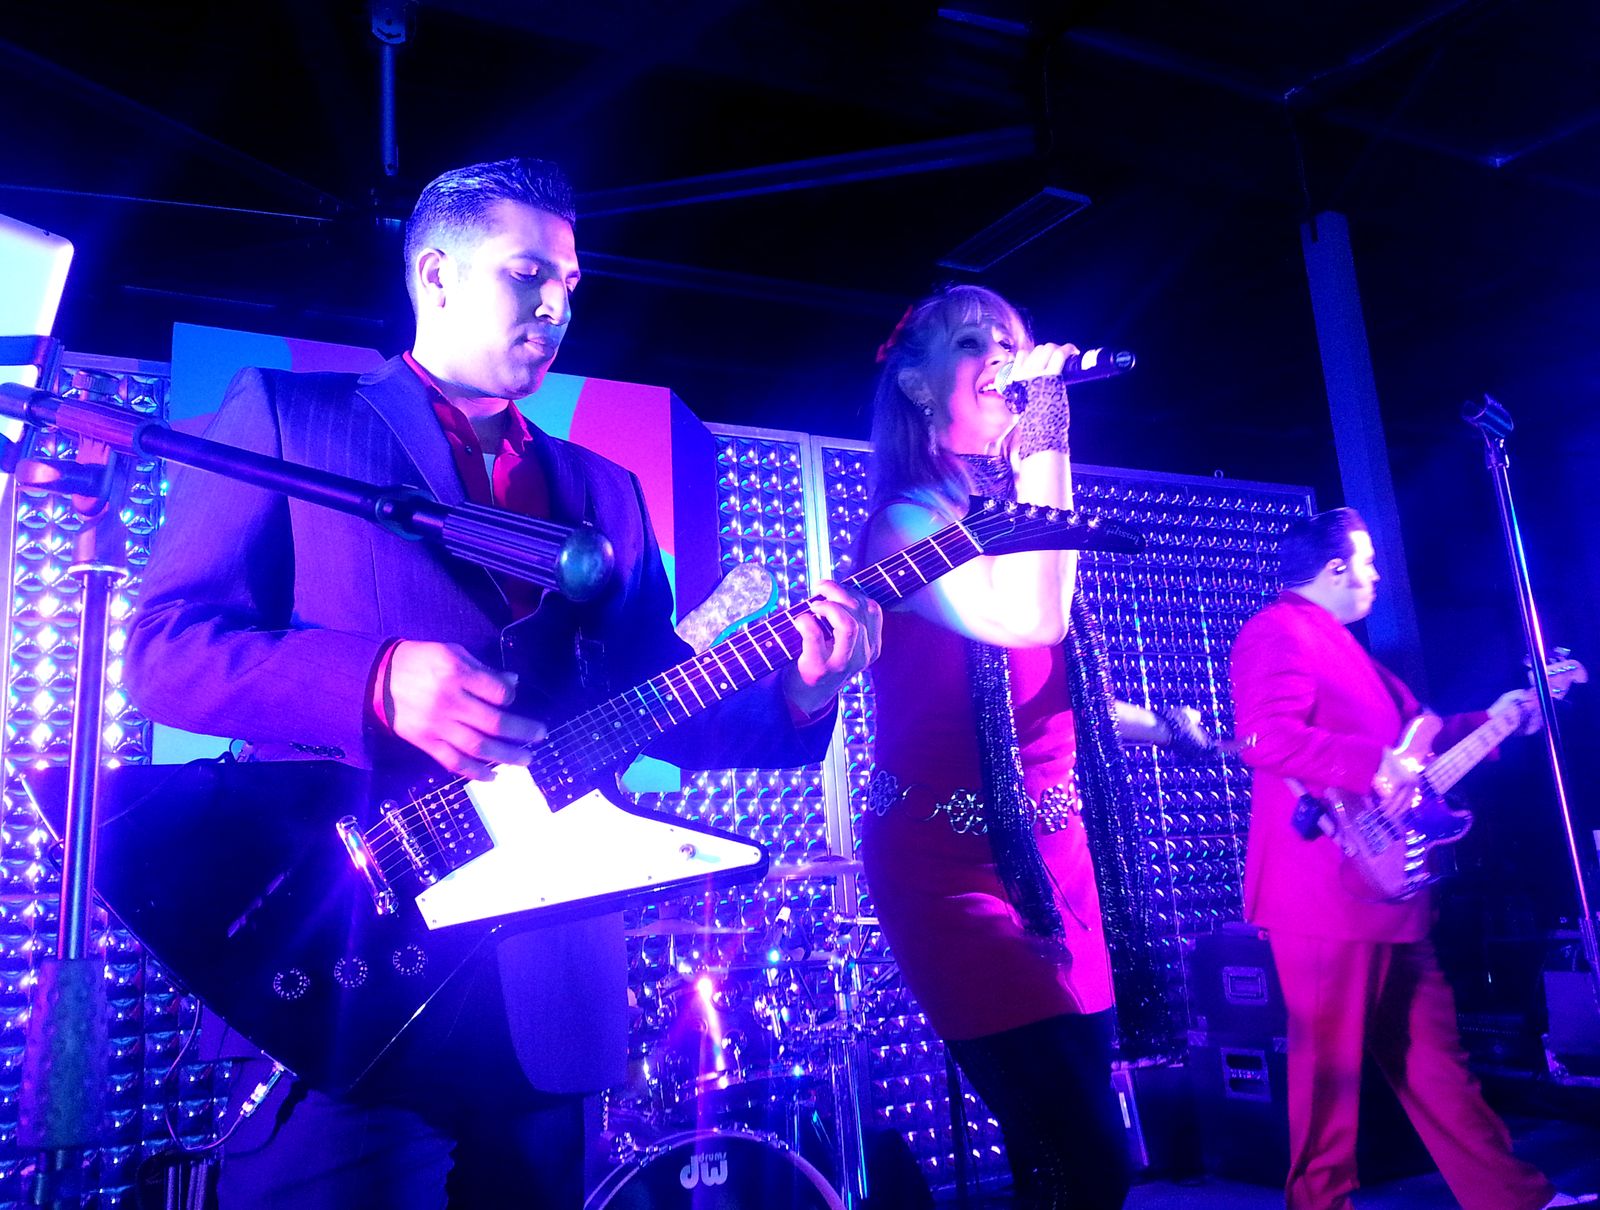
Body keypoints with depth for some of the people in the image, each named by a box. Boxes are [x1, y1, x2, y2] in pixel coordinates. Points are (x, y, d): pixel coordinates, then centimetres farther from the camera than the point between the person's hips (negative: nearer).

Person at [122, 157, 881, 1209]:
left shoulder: (604, 491, 17)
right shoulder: (283, 414, 4)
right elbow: (167, 645, -5)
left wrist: (794, 698, -7)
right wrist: (382, 685, -21)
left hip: (548, 991, 5)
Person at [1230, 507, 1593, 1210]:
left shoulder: (1338, 645, 22)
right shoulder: (1279, 633, -11)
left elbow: (1407, 734, 29)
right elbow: (1266, 738, -26)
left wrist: (1491, 721, 28)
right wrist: (1374, 766, -25)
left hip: (1385, 895, 11)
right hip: (1327, 895, -10)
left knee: (1434, 1058, 19)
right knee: (1331, 1066, -1)